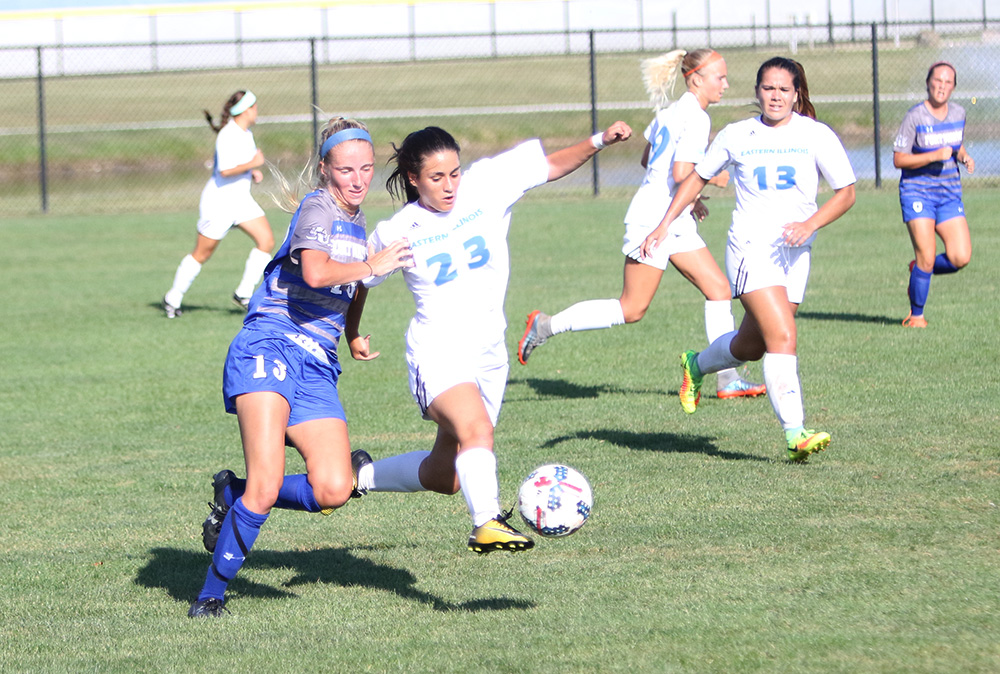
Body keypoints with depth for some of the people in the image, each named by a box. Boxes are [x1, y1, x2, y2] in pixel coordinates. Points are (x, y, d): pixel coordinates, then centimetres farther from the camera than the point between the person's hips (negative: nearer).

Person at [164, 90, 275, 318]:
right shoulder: (228, 136, -21)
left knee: (266, 241, -6)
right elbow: (225, 170, -30)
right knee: (201, 254, 2)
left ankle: (244, 293, 0)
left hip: (241, 200, 9)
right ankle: (172, 299, 18)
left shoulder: (246, 134, 8)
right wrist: (252, 164, -24)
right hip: (219, 201, -9)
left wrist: (252, 173, 7)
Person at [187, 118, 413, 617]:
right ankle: (212, 591, -8)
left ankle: (236, 496, 11)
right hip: (269, 348, -7)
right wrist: (372, 266, -14)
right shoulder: (318, 208, -5)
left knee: (333, 491, -13)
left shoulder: (356, 222, 20)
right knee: (267, 485, -22)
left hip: (317, 367, 7)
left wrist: (353, 336, 39)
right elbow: (315, 273, -26)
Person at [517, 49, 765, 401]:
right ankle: (547, 325, 4)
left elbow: (648, 159, 23)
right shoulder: (696, 119, -16)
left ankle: (727, 379, 1)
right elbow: (682, 173, -26)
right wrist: (715, 179, -8)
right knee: (632, 309, -5)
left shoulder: (672, 112, 13)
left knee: (719, 289, 3)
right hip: (654, 222, -10)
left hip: (676, 223, 10)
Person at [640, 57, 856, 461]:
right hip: (751, 247, -3)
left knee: (752, 346, 15)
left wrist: (810, 224, -14)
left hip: (795, 253, 3)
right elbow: (698, 177, 17)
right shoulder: (737, 136, 3)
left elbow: (846, 193, 3)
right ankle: (795, 433, -25)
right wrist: (663, 227, 11)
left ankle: (697, 366, 45)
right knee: (783, 337, -21)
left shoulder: (816, 135, 2)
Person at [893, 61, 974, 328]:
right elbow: (898, 159, -11)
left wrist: (964, 157, 1)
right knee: (926, 257, -13)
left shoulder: (958, 113, 6)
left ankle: (918, 271, 21)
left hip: (949, 193, 5)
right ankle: (916, 314, 7)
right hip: (917, 191, -5)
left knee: (961, 258, -9)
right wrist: (934, 156, -21)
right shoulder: (915, 116, -10)